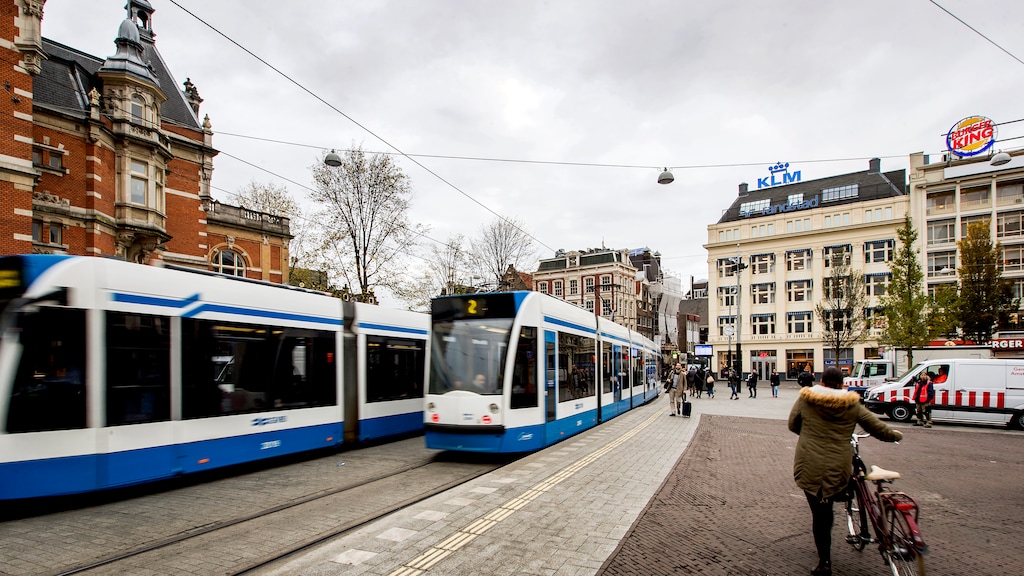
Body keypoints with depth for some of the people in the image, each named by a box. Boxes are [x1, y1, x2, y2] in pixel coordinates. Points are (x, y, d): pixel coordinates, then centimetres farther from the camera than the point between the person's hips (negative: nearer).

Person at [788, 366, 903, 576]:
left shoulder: (805, 399, -3)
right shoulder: (852, 405, 1)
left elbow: (793, 425, 8)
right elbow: (878, 428, 11)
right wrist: (895, 435, 32)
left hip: (809, 467, -1)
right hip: (838, 469, 2)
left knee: (819, 513, 8)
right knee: (826, 511, 19)